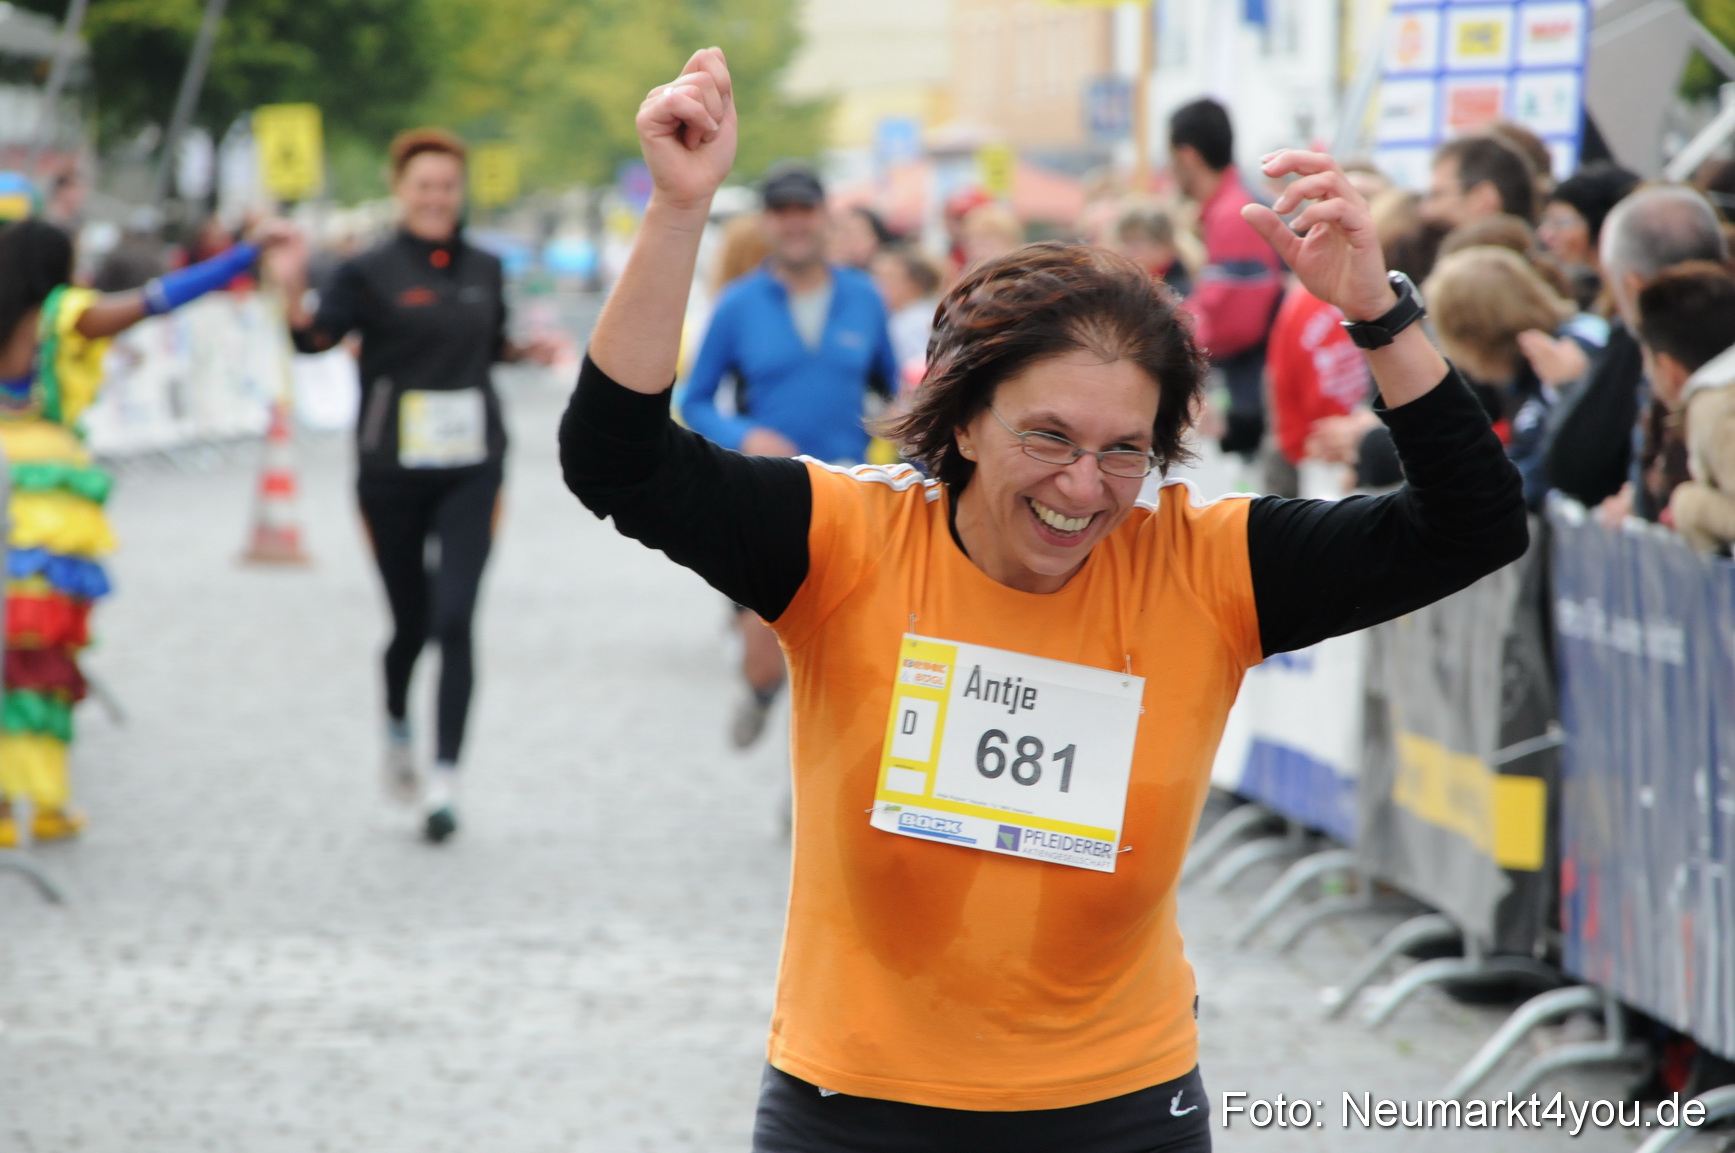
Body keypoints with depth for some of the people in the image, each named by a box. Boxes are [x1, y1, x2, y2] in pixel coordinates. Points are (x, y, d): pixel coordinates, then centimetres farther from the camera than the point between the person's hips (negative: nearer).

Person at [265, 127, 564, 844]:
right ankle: (397, 726, 41)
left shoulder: (483, 270, 10)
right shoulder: (371, 273, -2)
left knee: (454, 619, -12)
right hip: (392, 470, -1)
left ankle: (443, 779, -13)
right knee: (411, 622, 9)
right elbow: (316, 339, -15)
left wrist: (528, 351, 5)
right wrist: (294, 294, -33)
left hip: (470, 470, 1)